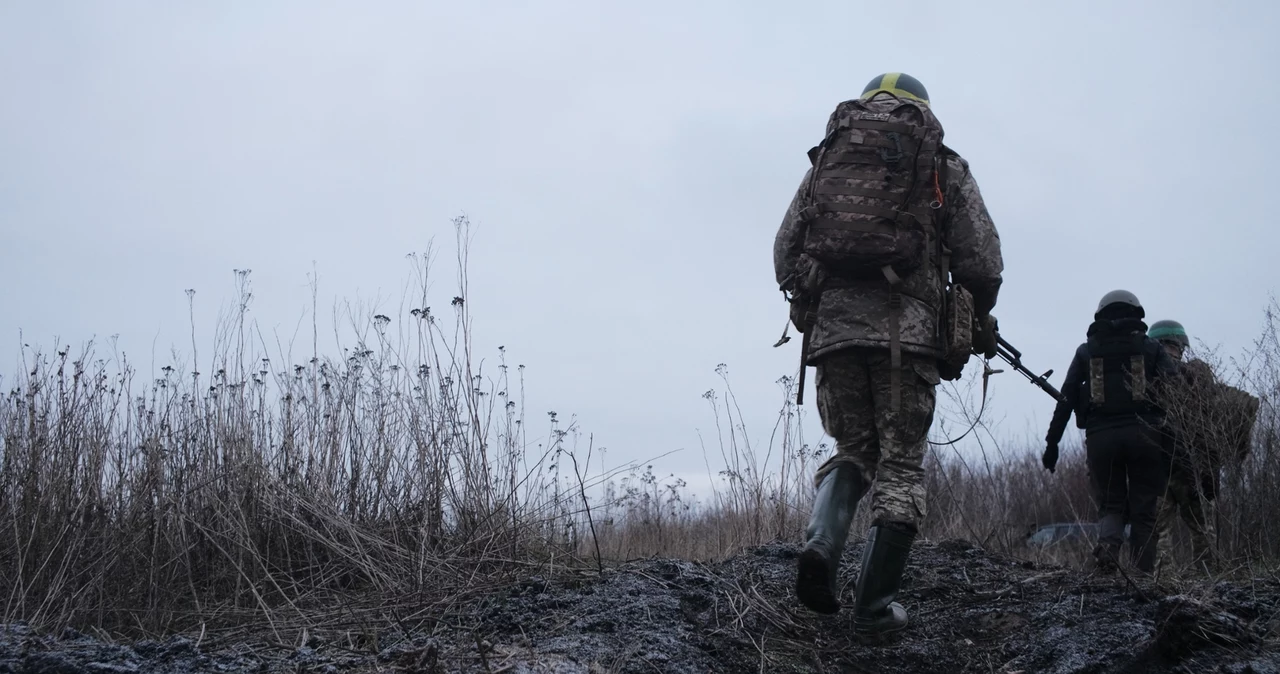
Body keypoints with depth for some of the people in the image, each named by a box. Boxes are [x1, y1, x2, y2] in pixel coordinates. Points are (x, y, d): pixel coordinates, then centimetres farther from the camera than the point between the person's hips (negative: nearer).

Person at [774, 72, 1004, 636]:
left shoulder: (826, 158, 19)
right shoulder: (944, 168, 13)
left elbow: (784, 253, 13)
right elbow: (982, 261, 5)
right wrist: (978, 323, 22)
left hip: (830, 325, 3)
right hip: (906, 327, -3)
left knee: (854, 449, 17)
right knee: (900, 465, 4)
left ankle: (822, 542, -11)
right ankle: (875, 605, -1)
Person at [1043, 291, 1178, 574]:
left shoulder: (1086, 351, 15)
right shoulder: (1151, 348, 11)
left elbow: (1066, 399, 8)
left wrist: (1052, 442, 9)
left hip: (1101, 437, 1)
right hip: (1143, 434, -1)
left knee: (1110, 504, 13)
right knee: (1144, 510, 6)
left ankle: (1108, 543, -16)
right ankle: (1144, 572, 0)